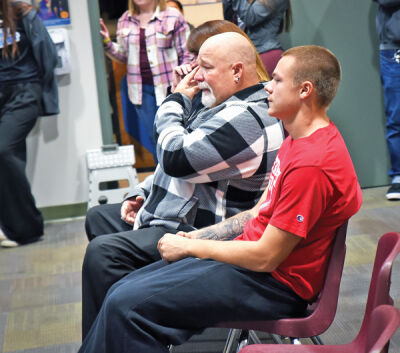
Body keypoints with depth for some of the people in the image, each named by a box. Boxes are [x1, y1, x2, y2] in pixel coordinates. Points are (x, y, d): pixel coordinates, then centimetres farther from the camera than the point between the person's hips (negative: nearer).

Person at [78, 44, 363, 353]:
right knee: (121, 292, 5)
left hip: (272, 283, -10)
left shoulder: (312, 164, -23)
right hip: (251, 256, 10)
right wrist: (197, 236, 7)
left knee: (126, 304, -17)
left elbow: (265, 257, -22)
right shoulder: (299, 141, 11)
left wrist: (189, 247, -10)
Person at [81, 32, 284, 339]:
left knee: (103, 253, -28)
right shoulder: (227, 108, 14)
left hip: (198, 233, -12)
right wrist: (143, 192, 11)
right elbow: (177, 164, 23)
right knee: (98, 218, 25)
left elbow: (176, 158, -25)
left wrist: (176, 101, -10)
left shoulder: (245, 118, -23)